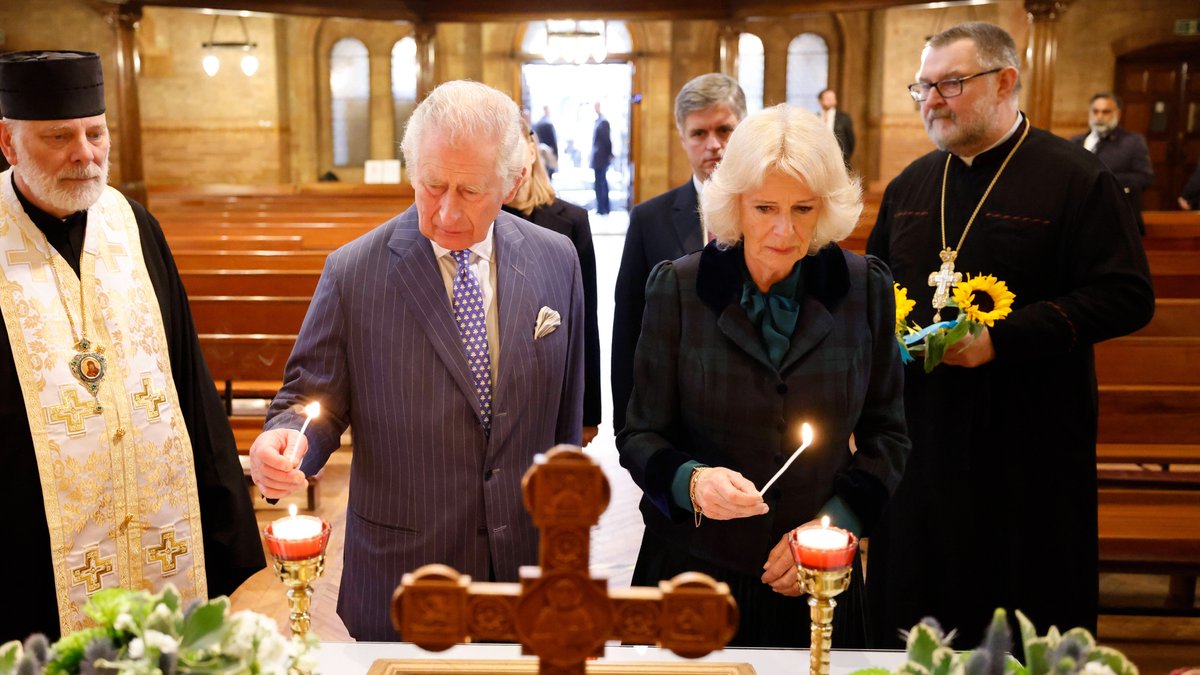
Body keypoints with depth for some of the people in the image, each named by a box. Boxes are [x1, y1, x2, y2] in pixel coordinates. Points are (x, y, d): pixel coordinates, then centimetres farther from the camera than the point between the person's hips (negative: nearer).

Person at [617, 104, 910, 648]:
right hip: (692, 566, -1)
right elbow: (640, 436, -5)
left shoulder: (866, 289, -4)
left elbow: (885, 435, 3)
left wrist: (834, 522, -10)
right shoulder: (678, 287, -8)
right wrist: (692, 481, -25)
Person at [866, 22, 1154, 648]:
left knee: (1030, 619, 7)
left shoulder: (1075, 178, -7)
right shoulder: (910, 186, 11)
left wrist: (1001, 338, -21)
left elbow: (1127, 296, -13)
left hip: (1027, 448, -5)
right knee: (910, 606, 13)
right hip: (919, 436, 5)